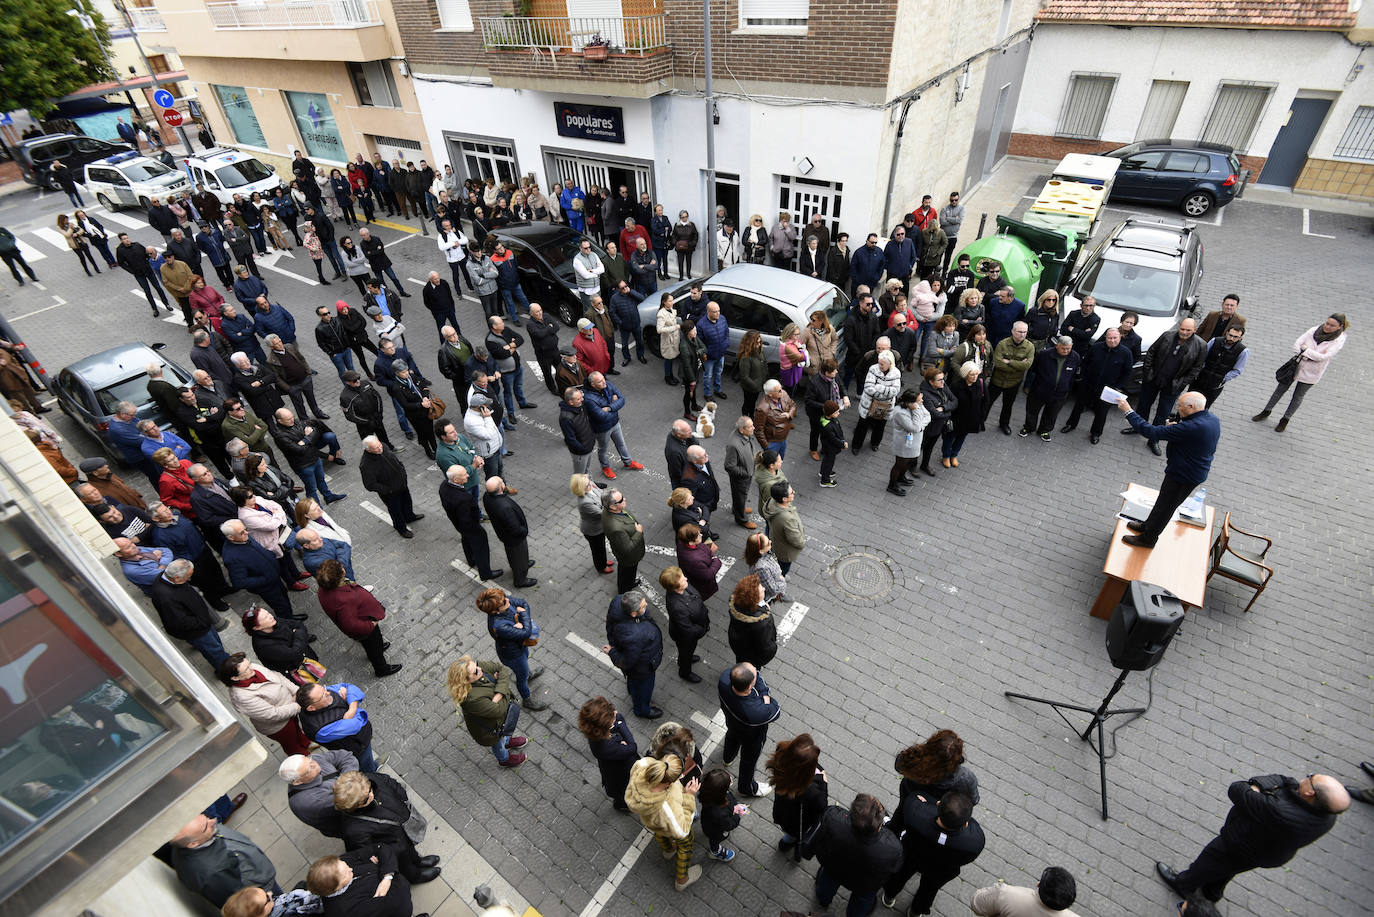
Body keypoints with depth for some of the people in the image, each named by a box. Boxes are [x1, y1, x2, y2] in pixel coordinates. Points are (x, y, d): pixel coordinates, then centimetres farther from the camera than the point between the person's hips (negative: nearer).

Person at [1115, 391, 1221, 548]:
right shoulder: (1212, 418, -4)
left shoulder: (1190, 427, -35)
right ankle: (1148, 525, 45)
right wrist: (1177, 426, -4)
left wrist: (1128, 412, -28)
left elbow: (1153, 432, -33)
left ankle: (1148, 538, 26)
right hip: (1196, 471, 9)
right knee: (1163, 501, 26)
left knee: (1165, 506, 9)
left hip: (1184, 475, -9)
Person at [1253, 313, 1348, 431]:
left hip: (1311, 373, -2)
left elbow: (1322, 357, -23)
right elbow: (1297, 344, -12)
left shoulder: (1339, 340, -14)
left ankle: (1285, 419, 26)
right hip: (1296, 364, 3)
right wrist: (1312, 355, -20)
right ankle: (1267, 411, 29)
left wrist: (1305, 349, -18)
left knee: (1298, 396, 11)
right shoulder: (1314, 330, -7)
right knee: (1281, 388, 12)